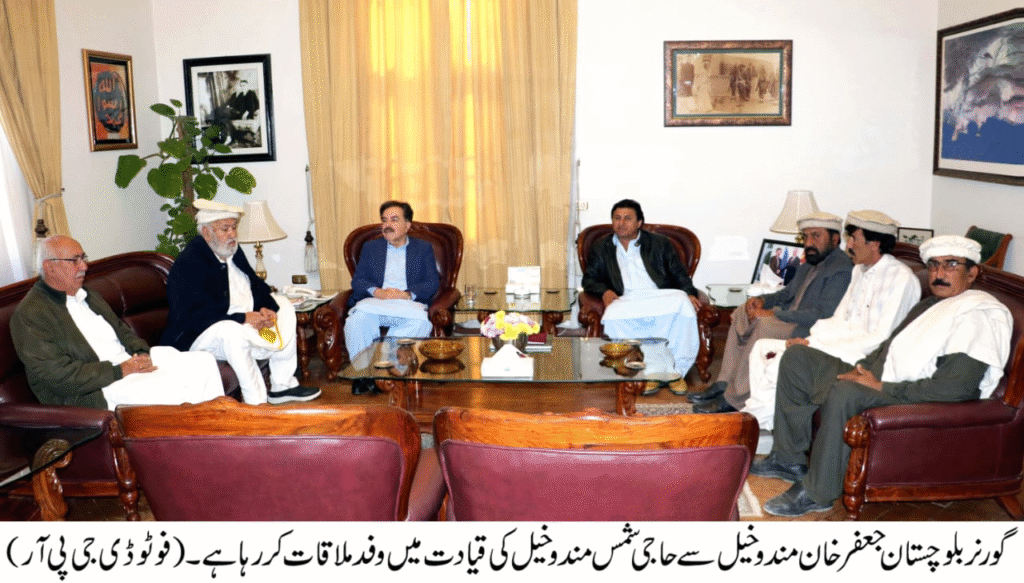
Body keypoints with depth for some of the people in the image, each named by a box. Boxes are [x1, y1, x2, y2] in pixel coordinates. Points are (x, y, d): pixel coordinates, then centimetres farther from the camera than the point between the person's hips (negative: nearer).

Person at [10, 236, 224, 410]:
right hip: (93, 393, -9)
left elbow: (122, 331, 24)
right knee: (167, 386, -31)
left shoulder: (88, 296, 20)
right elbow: (59, 376, -16)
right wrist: (120, 371, -18)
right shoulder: (29, 314, -7)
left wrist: (141, 353, 0)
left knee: (204, 363, -8)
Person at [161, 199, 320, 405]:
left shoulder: (233, 252, 9)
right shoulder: (187, 264, -19)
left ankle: (283, 385, 8)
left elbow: (257, 287, 15)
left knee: (283, 306, 11)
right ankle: (257, 402, -30)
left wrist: (266, 308, -9)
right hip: (196, 337, -10)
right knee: (232, 332, -39)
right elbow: (194, 316, -28)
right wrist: (243, 318, -29)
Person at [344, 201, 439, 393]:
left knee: (420, 322, -37)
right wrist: (377, 291, -11)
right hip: (375, 302, 1)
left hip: (409, 303, -1)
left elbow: (433, 283, 6)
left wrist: (407, 294, -13)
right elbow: (357, 280, 12)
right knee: (357, 319, -34)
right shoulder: (370, 248, 24)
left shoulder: (423, 248, 19)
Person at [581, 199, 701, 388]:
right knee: (613, 316, -37)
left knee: (682, 302, -35)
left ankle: (676, 371, -23)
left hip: (660, 297, 0)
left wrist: (690, 293, -3)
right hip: (626, 300, 0)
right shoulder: (601, 248, 24)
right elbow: (589, 279, 19)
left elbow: (679, 274, 17)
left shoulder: (660, 243, 22)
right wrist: (604, 291, -3)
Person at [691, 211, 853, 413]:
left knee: (765, 325, -32)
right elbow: (788, 293, 26)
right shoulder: (811, 263, 16)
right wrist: (763, 300, 5)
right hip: (790, 323, 11)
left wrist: (775, 314, -23)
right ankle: (724, 384, 0)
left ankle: (734, 399, -24)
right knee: (742, 313, 7)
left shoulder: (841, 270, -16)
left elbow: (822, 315, -25)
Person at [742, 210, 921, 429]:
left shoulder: (901, 278, -13)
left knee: (780, 364, -25)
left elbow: (882, 339, -19)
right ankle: (762, 413, -3)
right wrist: (807, 339, -4)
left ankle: (761, 414, -3)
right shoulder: (859, 271, 15)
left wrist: (818, 346, -21)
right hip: (842, 343, 10)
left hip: (864, 358, -10)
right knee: (762, 347, 0)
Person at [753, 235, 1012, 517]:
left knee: (844, 393, -39)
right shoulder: (931, 303, 20)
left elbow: (957, 386, -24)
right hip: (878, 381, 11)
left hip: (919, 406, -10)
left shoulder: (979, 314, -12)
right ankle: (789, 459, 7)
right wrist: (862, 368, 5)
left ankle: (816, 493, -22)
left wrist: (881, 387, -21)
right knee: (797, 358, 5)